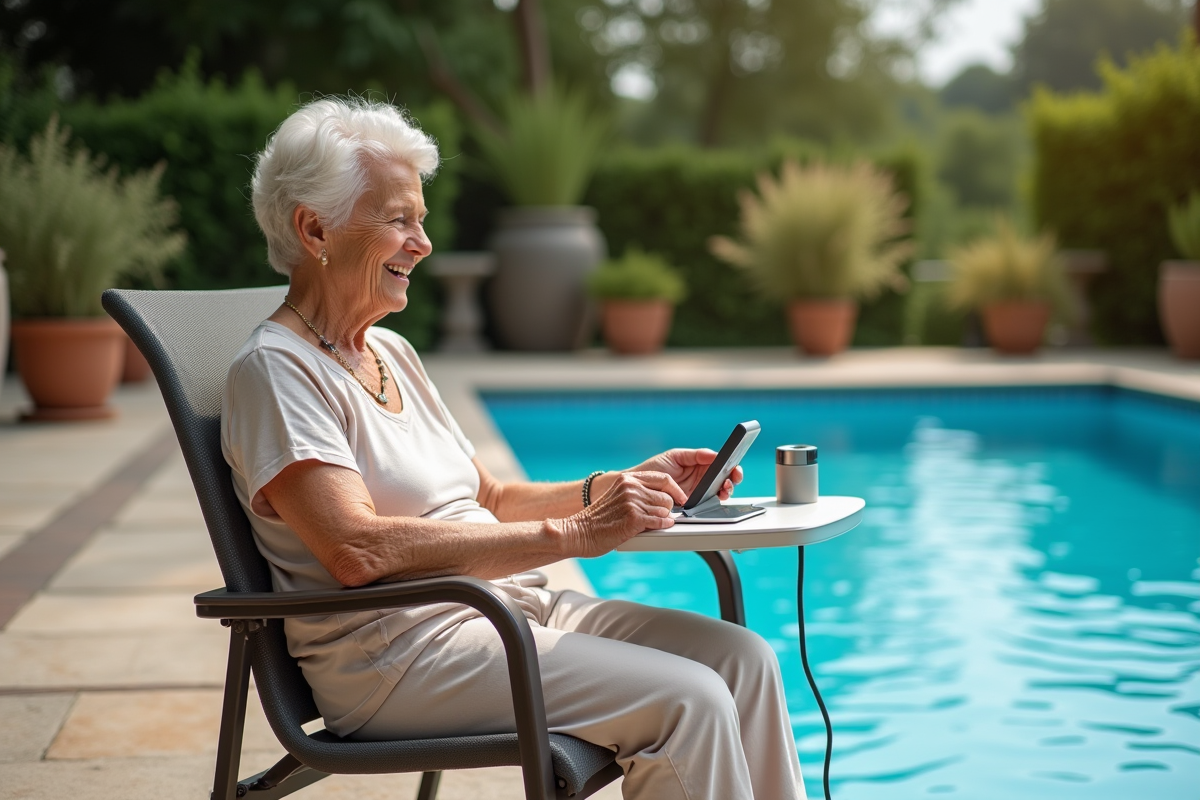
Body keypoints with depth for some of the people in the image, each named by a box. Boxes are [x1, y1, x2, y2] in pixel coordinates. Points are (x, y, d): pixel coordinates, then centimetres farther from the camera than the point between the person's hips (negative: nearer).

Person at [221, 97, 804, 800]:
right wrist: (573, 534, -24)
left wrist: (616, 488, 4)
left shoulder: (391, 352, 19)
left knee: (743, 658, -9)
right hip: (392, 648, -8)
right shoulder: (274, 369, -9)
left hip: (503, 605, 8)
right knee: (687, 700, -23)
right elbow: (359, 549, -23)